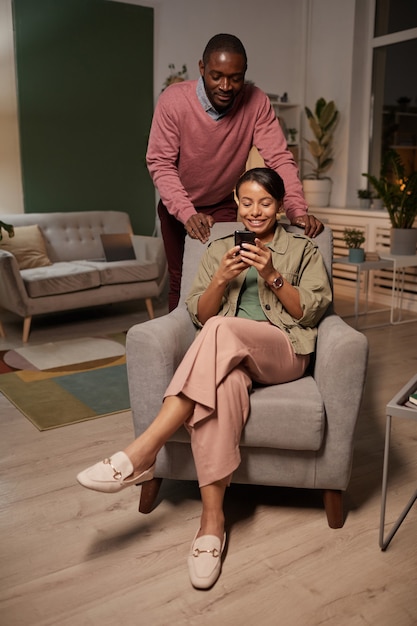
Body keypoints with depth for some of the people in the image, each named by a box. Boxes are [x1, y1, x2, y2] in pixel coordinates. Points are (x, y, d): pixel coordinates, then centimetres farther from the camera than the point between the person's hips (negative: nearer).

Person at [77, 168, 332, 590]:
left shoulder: (303, 250, 18)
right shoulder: (218, 250, 22)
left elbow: (312, 311, 6)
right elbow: (198, 314, 13)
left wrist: (273, 277, -8)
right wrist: (222, 279, -6)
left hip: (283, 353, -1)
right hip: (228, 355, 2)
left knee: (221, 329, -36)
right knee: (222, 383, -39)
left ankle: (142, 453, -37)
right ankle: (212, 519, -34)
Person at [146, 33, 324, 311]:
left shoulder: (256, 102, -20)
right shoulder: (173, 100, -23)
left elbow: (279, 159, -22)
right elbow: (160, 163, -23)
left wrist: (298, 210, -36)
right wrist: (187, 213, -36)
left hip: (224, 206, 1)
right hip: (177, 206, 0)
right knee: (180, 281, 8)